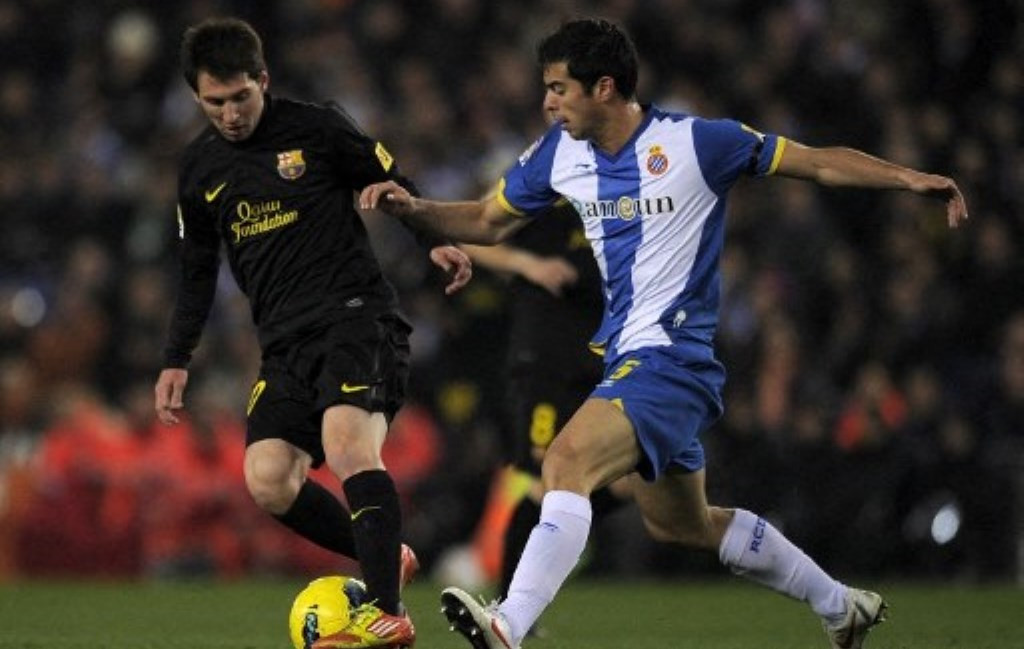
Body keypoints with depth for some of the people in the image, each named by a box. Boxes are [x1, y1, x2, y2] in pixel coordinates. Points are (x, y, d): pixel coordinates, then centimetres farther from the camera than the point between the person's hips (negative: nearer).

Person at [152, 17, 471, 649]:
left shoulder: (318, 128, -1)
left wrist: (437, 241, -10)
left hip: (358, 313, -6)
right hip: (287, 341, 6)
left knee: (347, 440, -28)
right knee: (268, 480, -11)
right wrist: (176, 361, 18)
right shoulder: (201, 167, 13)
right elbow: (198, 271, 22)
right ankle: (387, 559, 10)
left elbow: (397, 186, 6)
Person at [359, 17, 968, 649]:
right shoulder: (560, 153, 4)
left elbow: (821, 162, -5)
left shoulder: (695, 142, -13)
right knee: (680, 522, 21)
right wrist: (413, 208, 0)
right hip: (627, 358, 9)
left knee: (566, 464, -28)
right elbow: (488, 220, 17)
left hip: (675, 356, -9)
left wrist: (911, 178, -15)